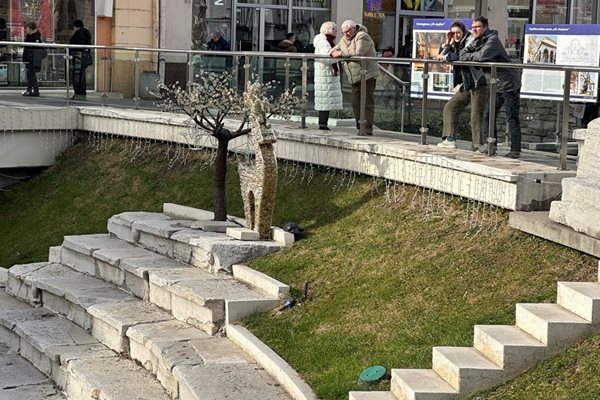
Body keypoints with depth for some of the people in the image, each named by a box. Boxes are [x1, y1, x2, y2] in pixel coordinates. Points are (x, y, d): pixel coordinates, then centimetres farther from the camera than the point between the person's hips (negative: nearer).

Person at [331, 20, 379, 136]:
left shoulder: (362, 37, -12)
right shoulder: (345, 39, 17)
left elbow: (358, 52, -27)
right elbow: (336, 48, 22)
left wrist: (342, 53, -19)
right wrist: (334, 52, -4)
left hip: (367, 75, -9)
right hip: (355, 77, 9)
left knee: (367, 102, -9)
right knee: (356, 103, 7)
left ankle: (368, 128, -10)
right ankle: (360, 126, 11)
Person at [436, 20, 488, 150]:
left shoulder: (472, 40, -10)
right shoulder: (457, 45, 14)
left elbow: (463, 56, -26)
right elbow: (441, 56, 14)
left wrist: (446, 57, -15)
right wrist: (448, 43, 2)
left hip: (479, 84, -9)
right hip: (466, 86, 9)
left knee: (476, 116, -10)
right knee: (450, 107, 5)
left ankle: (477, 145, -6)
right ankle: (450, 139, 5)